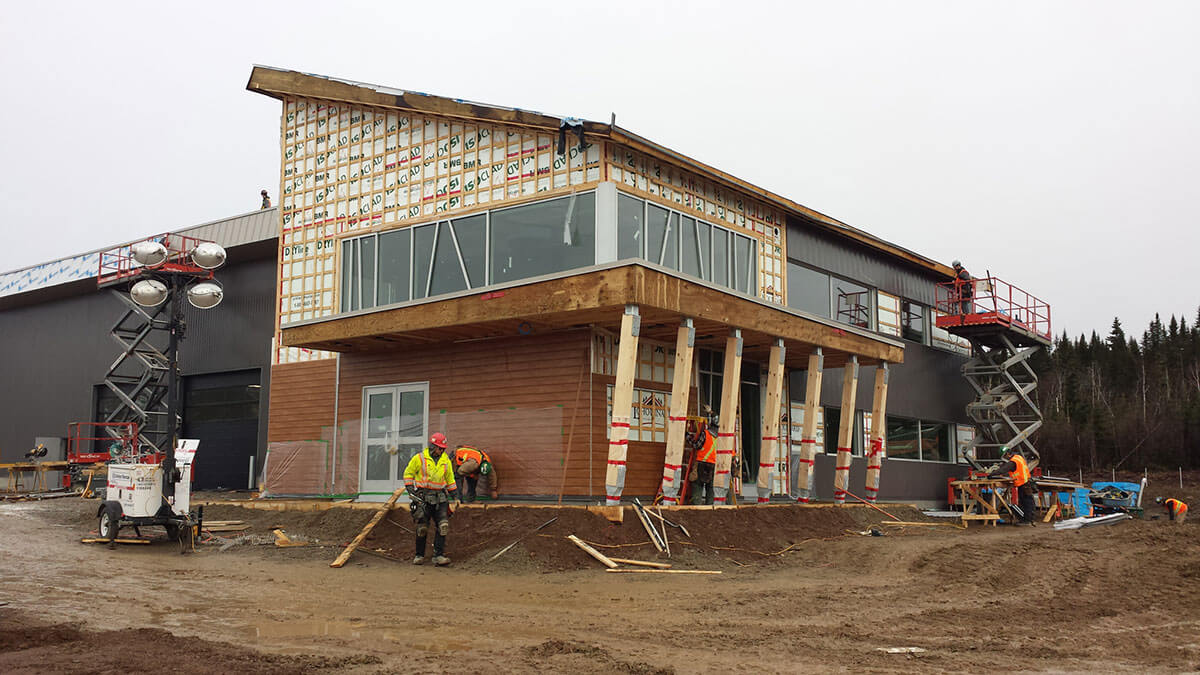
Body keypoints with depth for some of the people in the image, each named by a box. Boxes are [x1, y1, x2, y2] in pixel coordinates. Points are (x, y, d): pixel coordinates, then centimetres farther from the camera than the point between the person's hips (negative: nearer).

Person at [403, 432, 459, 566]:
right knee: (422, 528, 0)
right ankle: (419, 555, 16)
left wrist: (454, 493, 19)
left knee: (443, 526, -9)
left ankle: (438, 556, -7)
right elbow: (408, 473, 6)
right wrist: (409, 488, -5)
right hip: (423, 497, -3)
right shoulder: (419, 458, -2)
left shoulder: (446, 460, 9)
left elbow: (450, 478, 20)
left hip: (440, 497, 3)